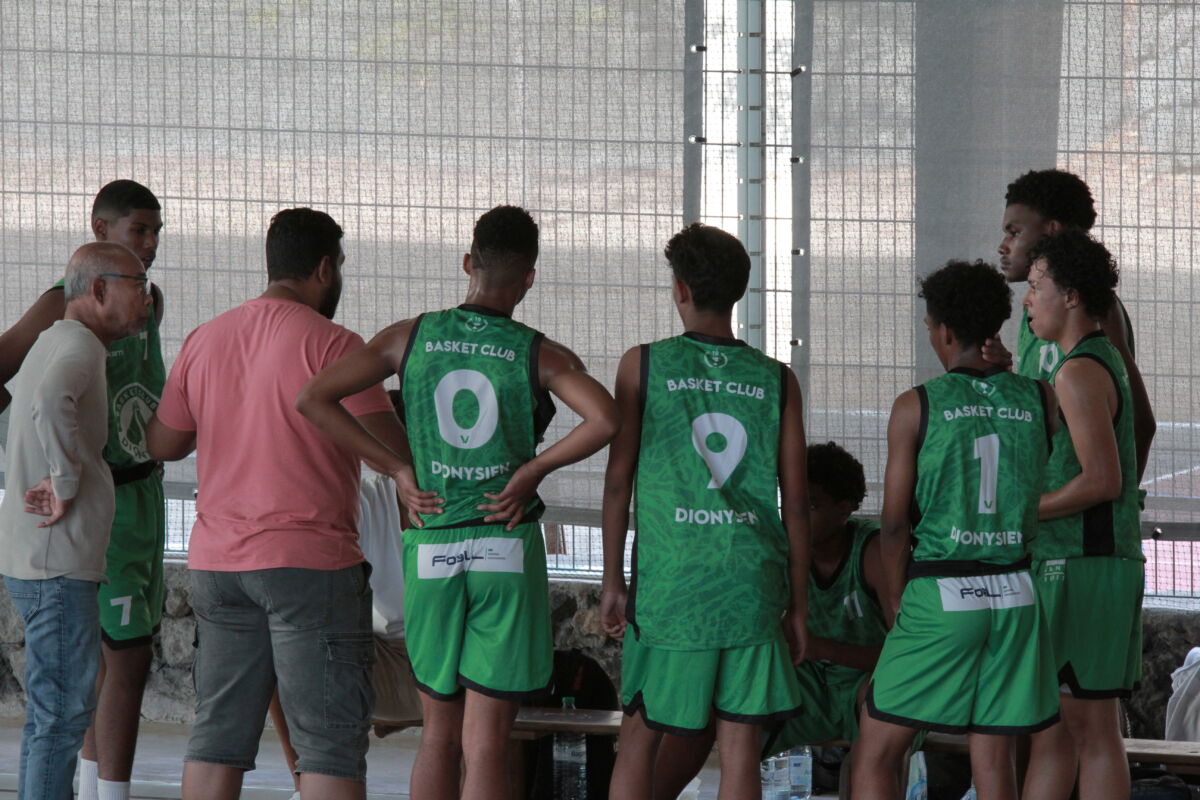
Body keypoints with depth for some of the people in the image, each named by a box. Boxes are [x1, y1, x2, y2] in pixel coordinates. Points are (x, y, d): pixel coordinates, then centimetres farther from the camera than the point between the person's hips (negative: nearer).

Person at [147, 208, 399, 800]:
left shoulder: (205, 340, 8)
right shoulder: (332, 345, -10)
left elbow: (163, 444, 15)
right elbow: (390, 446, -15)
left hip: (217, 562, 6)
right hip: (310, 560, -6)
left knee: (218, 734, 9)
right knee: (331, 740, -3)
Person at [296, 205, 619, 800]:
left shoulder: (411, 338, 4)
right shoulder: (540, 356, -3)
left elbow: (312, 400, -2)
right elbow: (604, 420, -21)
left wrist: (398, 469, 1)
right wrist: (532, 471, -7)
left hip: (430, 550, 2)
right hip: (507, 550, -2)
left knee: (438, 737, 14)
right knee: (485, 746, -2)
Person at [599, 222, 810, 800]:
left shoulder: (643, 365, 1)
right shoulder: (776, 381, 5)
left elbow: (618, 481, 1)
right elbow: (796, 502, 5)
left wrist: (612, 581, 9)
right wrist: (798, 606, 12)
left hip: (668, 580, -1)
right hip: (752, 582, 1)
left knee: (639, 737, 10)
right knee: (740, 744, 2)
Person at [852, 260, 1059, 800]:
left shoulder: (917, 407, -5)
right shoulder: (1039, 401, 3)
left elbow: (895, 523, -4)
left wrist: (896, 600, 10)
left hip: (940, 594, -3)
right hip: (1015, 594, 4)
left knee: (877, 754, 5)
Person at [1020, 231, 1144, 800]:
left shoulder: (1081, 372, -13)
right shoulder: (1107, 361, 18)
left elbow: (1102, 480, -21)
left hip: (1083, 570, -10)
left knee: (1090, 728, -7)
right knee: (1050, 726, 10)